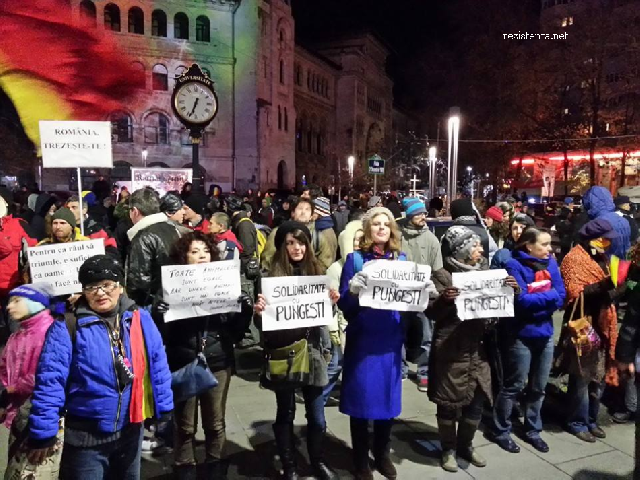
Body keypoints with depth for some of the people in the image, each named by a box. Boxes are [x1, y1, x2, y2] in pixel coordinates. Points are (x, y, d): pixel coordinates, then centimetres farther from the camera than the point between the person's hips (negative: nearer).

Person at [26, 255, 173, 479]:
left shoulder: (140, 319, -4)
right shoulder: (68, 327, -13)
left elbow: (158, 366, 2)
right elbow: (49, 380, -14)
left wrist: (164, 408, 4)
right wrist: (43, 432, -13)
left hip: (131, 429, 4)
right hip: (86, 435, -3)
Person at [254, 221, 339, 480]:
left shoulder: (317, 271, 5)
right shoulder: (273, 275, -5)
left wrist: (332, 302, -11)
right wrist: (259, 310, -25)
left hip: (312, 349, 3)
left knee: (316, 414, 12)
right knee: (286, 413, 10)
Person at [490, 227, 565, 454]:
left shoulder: (551, 263, 4)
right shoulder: (515, 266, -13)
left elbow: (561, 298, -3)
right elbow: (522, 300, -22)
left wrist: (536, 301, -18)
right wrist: (549, 296, -13)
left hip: (545, 334, 6)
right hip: (521, 336, -6)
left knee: (539, 387, 16)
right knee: (514, 386, 5)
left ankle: (532, 430, 33)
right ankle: (500, 431, 21)